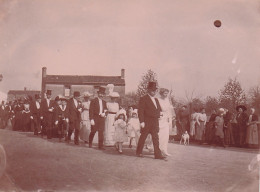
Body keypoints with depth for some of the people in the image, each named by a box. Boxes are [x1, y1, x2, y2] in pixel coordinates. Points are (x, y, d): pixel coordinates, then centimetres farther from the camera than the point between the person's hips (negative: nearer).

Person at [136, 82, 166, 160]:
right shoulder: (143, 99, -5)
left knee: (156, 138, 0)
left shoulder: (156, 100, 17)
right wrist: (142, 121, -18)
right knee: (143, 137, 5)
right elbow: (140, 111, -11)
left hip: (155, 122, 6)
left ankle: (158, 154, -2)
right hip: (146, 122, -6)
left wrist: (159, 113, 4)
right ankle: (139, 152, 18)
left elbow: (159, 109, 27)